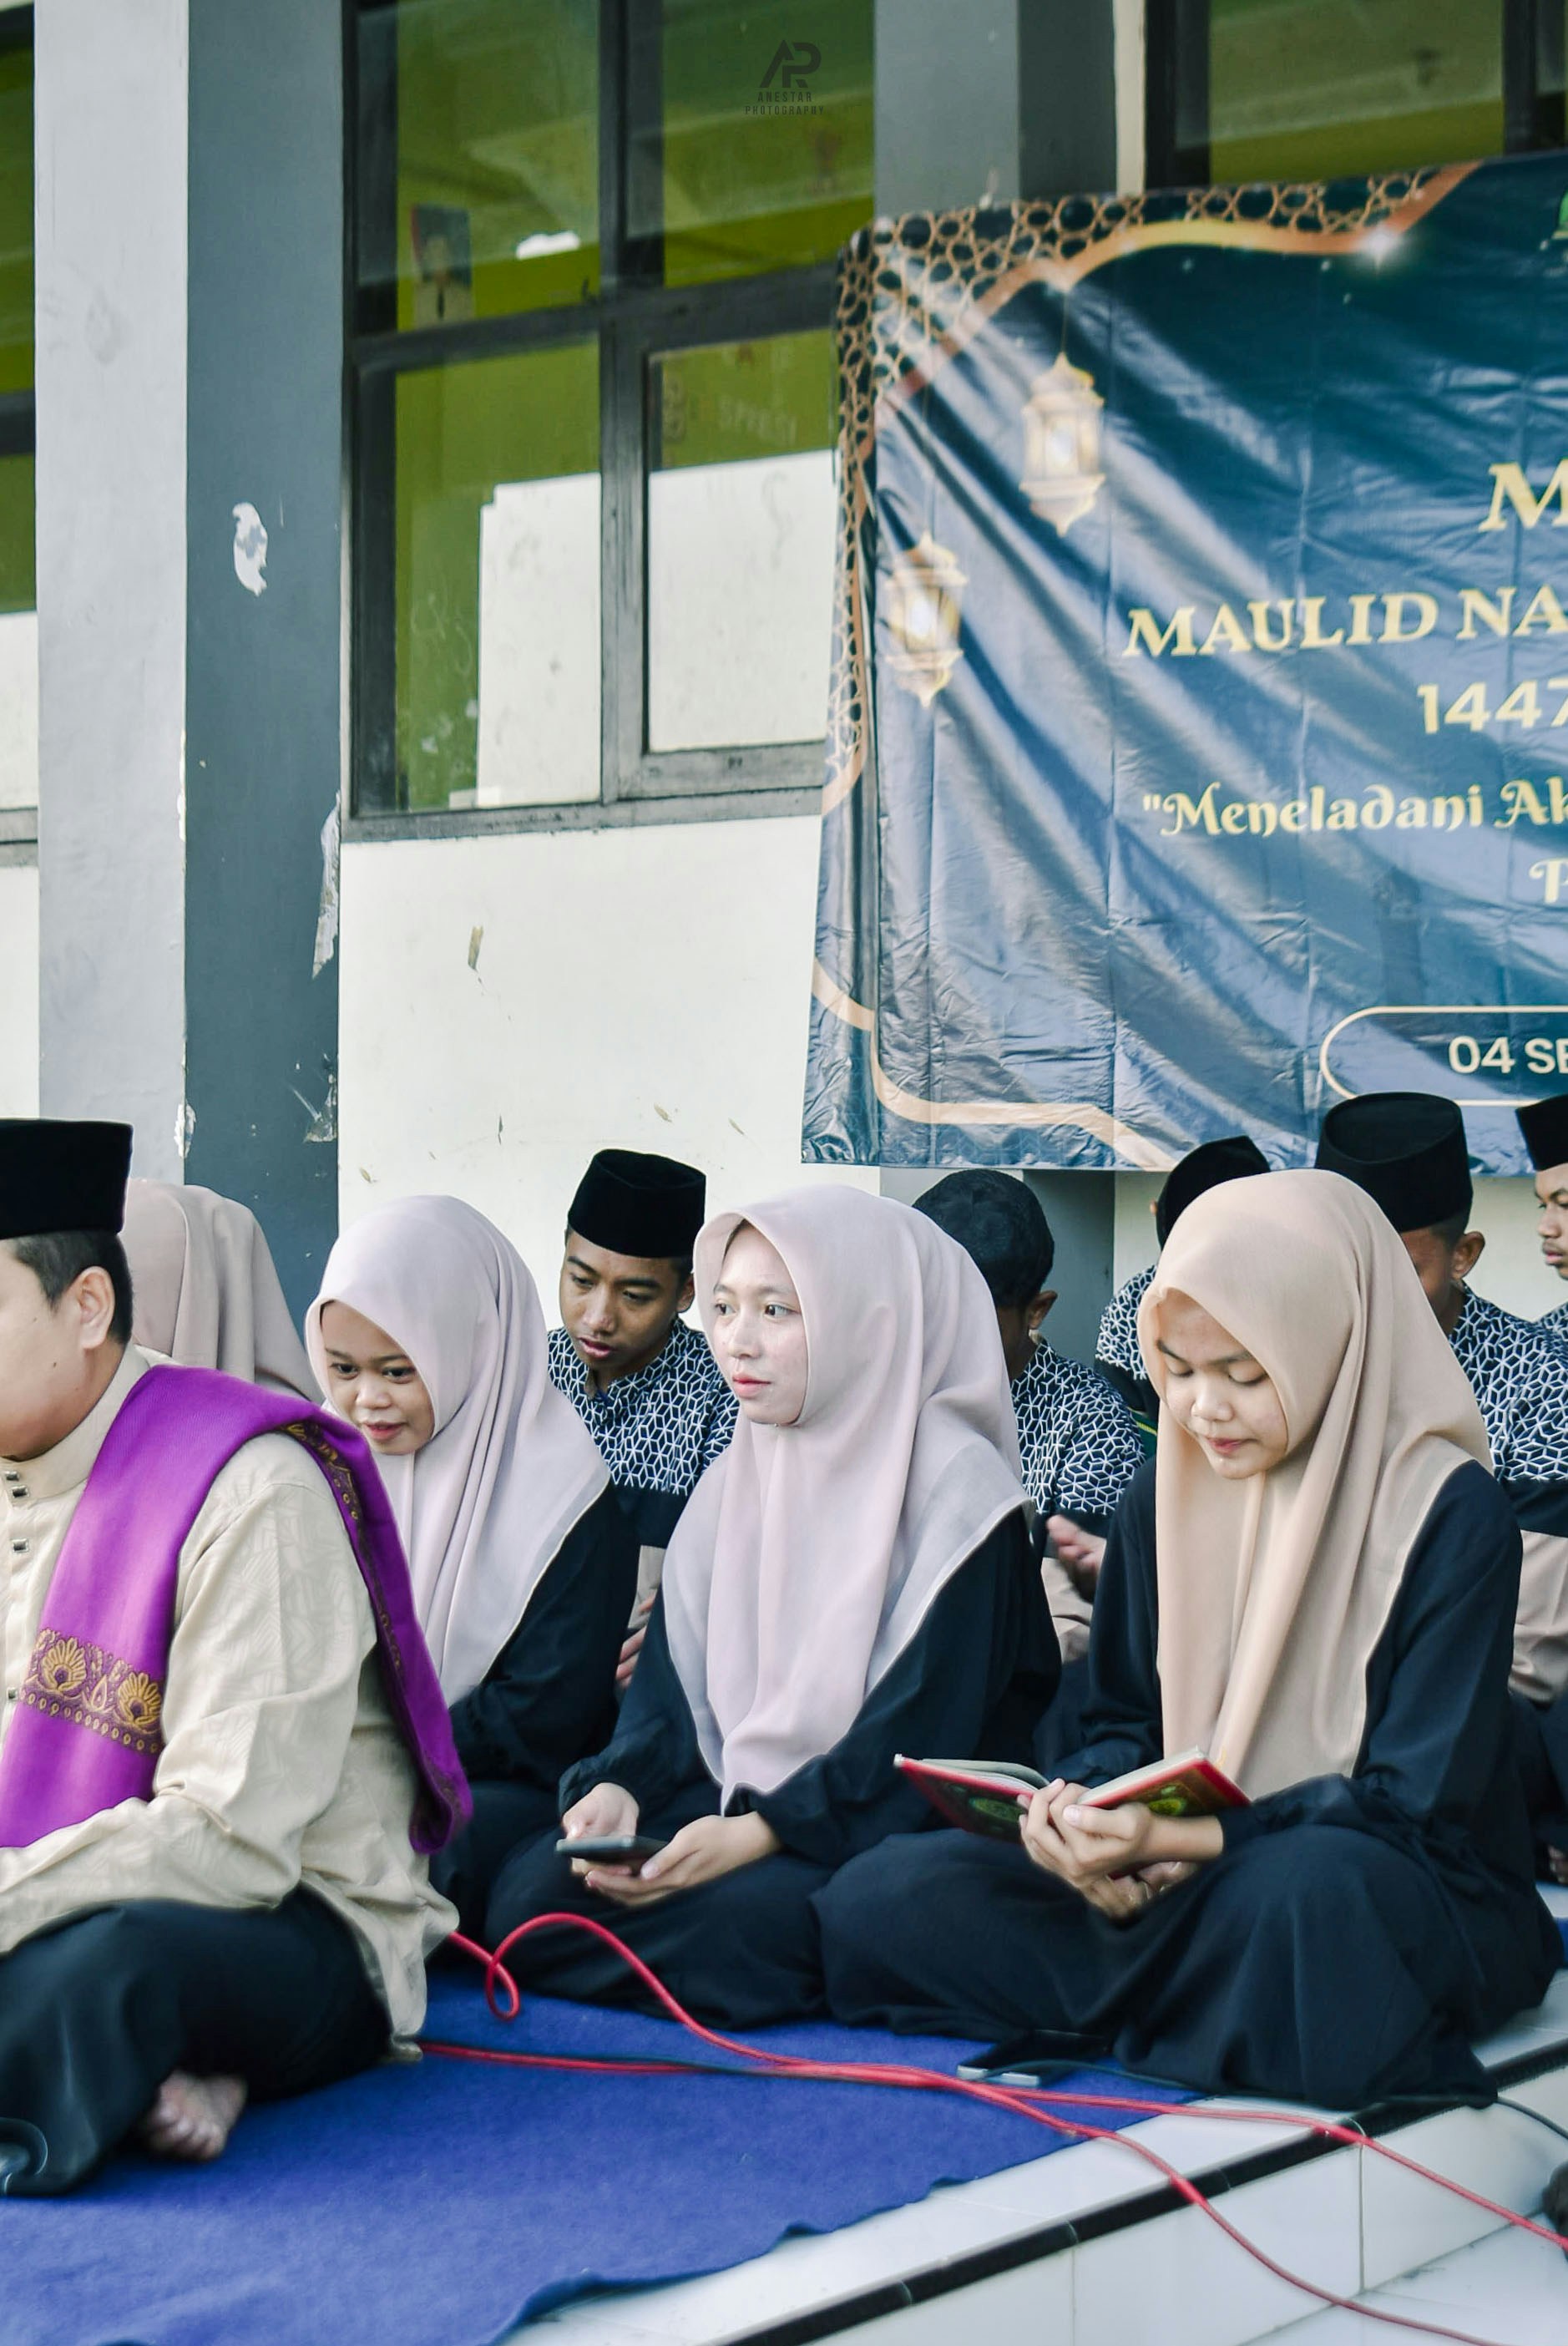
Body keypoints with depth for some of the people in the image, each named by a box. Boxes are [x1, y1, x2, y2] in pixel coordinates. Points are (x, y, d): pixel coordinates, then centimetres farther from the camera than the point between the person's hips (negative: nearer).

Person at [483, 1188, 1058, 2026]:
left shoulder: (956, 1486, -9)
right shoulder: (734, 1482, 12)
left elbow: (925, 1732, -15)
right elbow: (673, 1682, 9)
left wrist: (761, 1832, -24)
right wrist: (618, 1786, -12)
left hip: (889, 1830, -5)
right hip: (734, 1799, 5)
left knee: (743, 1918, -36)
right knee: (528, 1890, -20)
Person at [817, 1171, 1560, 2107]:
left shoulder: (1454, 1517, -12)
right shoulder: (1167, 1493, 6)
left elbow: (1412, 1804, -15)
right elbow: (1125, 1722, 12)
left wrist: (1178, 1838, -26)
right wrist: (1084, 1807, -14)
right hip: (1189, 1883, 5)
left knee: (1306, 1889, -42)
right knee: (877, 1902, -13)